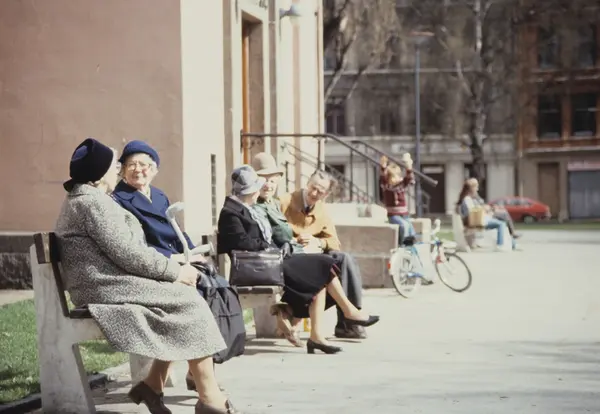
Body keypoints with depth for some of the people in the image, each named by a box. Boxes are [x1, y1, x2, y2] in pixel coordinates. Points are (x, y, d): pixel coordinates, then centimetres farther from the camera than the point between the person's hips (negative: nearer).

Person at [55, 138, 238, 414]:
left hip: (109, 282, 10)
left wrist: (172, 268, 9)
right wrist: (176, 270, -9)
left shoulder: (82, 199, 20)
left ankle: (153, 384, 2)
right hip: (108, 288, -10)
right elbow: (127, 254, -19)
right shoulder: (92, 202, -15)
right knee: (190, 304, -9)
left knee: (184, 298, 4)